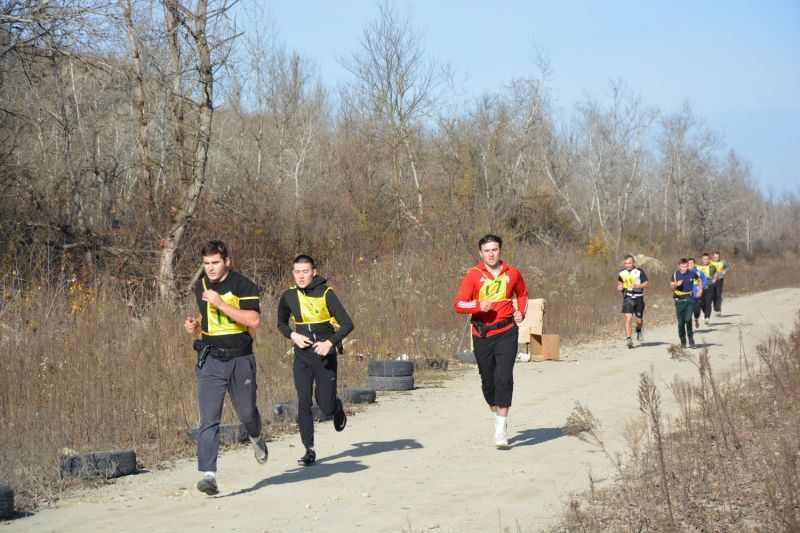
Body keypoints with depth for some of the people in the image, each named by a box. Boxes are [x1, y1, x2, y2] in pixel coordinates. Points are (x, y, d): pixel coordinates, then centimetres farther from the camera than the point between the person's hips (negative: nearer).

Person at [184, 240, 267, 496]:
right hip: (210, 360, 3)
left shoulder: (243, 286, -10)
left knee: (247, 412, 14)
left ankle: (256, 438, 50)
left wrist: (221, 304, -26)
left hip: (240, 359, -3)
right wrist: (195, 324, 6)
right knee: (209, 419, -11)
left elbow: (253, 320, -21)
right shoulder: (200, 286, 9)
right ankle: (208, 475, -16)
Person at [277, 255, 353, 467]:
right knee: (303, 402, -10)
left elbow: (347, 324, -11)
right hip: (302, 357, 2)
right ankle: (309, 451, -2)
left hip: (325, 356, -2)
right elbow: (281, 323, 17)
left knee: (326, 406, 2)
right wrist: (293, 335, -4)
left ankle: (338, 408, 40)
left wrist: (330, 342, -25)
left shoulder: (326, 294, -11)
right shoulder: (289, 296, 0)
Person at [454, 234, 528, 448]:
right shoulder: (474, 275, -1)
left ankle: (501, 429, -12)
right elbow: (458, 304, -8)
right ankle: (496, 415, 33)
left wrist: (521, 312, 8)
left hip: (506, 332, -1)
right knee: (488, 381, 8)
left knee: (504, 378, -14)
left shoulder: (512, 274, 6)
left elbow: (522, 294, 26)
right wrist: (479, 305, -25)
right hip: (482, 334, 1)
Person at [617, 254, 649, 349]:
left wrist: (637, 285, -20)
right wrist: (620, 287, 0)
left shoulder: (639, 272, -3)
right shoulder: (622, 272, 7)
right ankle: (628, 339, -17)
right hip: (628, 298, 1)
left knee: (639, 320, 8)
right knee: (628, 318, -16)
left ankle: (638, 330, 43)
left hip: (638, 297, -1)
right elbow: (619, 282, 23)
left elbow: (647, 284, -4)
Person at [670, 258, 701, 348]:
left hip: (689, 299, -1)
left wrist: (700, 290, 16)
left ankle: (690, 338, 0)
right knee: (681, 322, 3)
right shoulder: (675, 275, 0)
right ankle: (683, 341, 14)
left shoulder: (692, 274, 0)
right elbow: (671, 288, 4)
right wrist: (676, 285, -16)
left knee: (688, 319, -17)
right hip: (679, 300, 1)